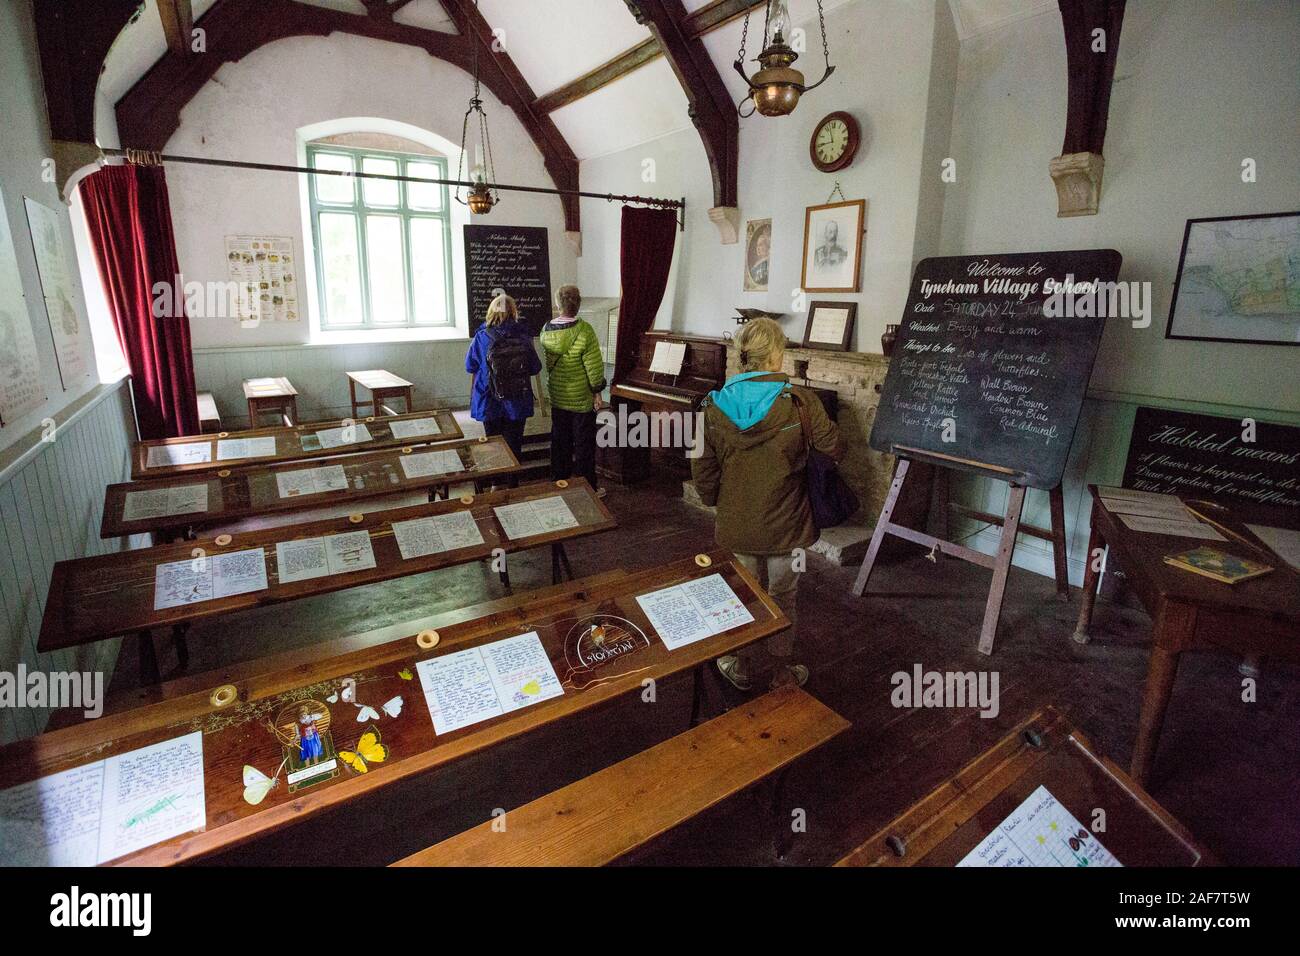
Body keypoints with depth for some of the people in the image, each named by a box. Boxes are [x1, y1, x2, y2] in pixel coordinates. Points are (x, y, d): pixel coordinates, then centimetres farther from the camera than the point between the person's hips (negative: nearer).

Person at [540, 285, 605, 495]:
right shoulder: (584, 330, -20)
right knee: (584, 444, 5)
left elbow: (546, 362, 9)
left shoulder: (546, 330, -2)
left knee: (560, 441, 18)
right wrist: (597, 393, -8)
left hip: (557, 397, 5)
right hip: (581, 399, -5)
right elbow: (594, 366, -18)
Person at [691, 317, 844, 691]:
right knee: (782, 597, 18)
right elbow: (835, 449, -7)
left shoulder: (715, 405, -9)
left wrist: (717, 501, 14)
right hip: (784, 523, -2)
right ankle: (781, 671, 33)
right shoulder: (799, 401, -17)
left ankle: (745, 668, 36)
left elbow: (703, 470, -4)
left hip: (737, 523, 2)